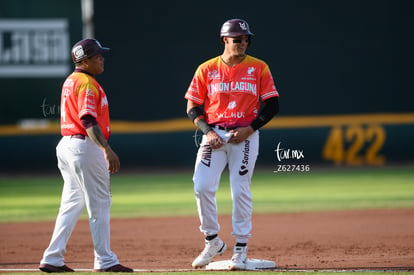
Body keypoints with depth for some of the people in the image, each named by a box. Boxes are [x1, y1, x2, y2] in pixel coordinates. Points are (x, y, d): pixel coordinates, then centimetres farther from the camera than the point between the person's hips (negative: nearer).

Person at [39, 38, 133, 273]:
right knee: (100, 203, -3)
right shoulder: (87, 83, -13)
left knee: (72, 204, 12)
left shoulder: (70, 81, 17)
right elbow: (88, 120, -24)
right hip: (85, 146, -10)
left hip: (66, 145, 10)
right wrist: (107, 149, -33)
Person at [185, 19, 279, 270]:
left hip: (245, 136, -1)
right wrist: (207, 131, -8)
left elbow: (272, 105, 2)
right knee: (202, 186, -10)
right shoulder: (206, 69, 5)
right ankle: (213, 242, 7)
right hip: (214, 134, 1)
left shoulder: (259, 68, 2)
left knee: (241, 191, -3)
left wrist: (250, 128, -11)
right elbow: (193, 107, 7)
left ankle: (241, 250, 6)